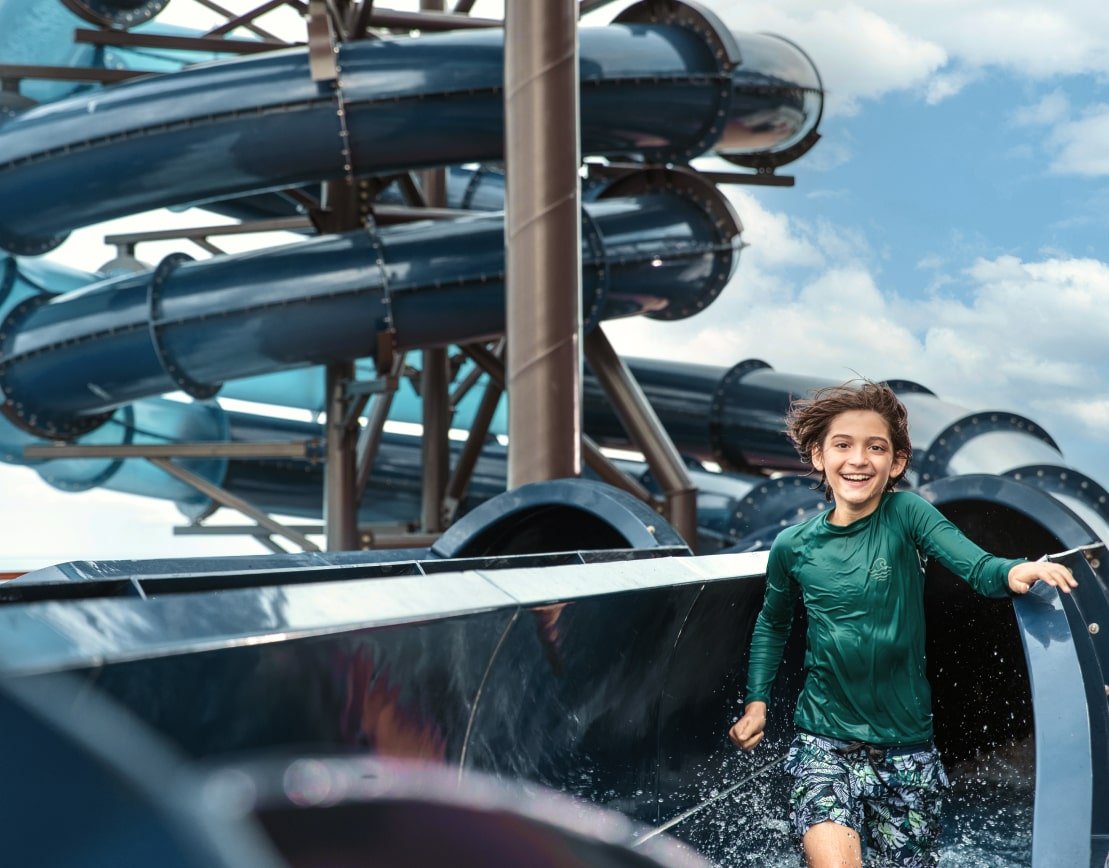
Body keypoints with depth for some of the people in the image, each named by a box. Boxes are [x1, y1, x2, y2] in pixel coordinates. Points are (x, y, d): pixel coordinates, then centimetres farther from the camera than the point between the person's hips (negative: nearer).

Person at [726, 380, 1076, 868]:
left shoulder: (906, 515, -6)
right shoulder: (794, 546, -1)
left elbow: (978, 567, -20)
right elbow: (772, 623, 18)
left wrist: (1013, 573, -41)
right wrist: (756, 700, 12)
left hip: (905, 745, 1)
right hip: (824, 744, 0)